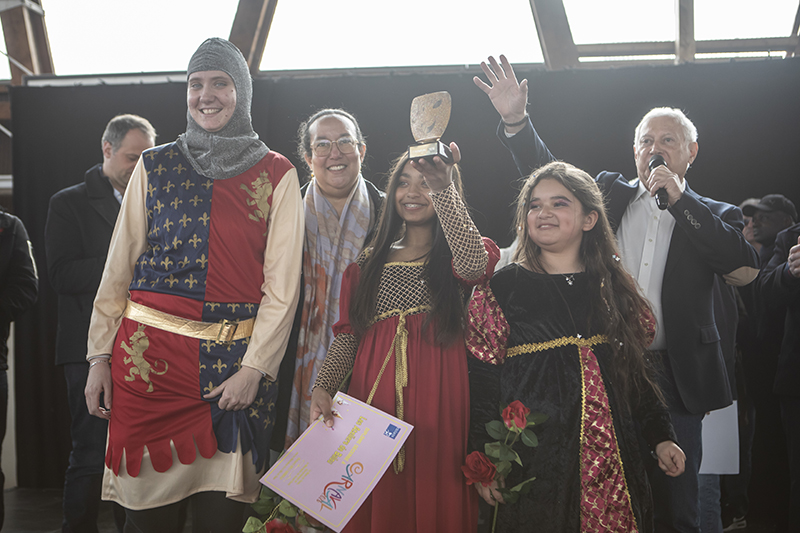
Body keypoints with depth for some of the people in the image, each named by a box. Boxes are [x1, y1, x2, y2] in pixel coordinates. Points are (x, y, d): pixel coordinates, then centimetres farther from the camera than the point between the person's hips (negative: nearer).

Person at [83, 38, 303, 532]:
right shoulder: (155, 166, 10)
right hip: (149, 353, 1)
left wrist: (254, 367, -8)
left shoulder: (277, 175, 5)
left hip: (235, 362, -1)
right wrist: (100, 355, 4)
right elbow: (118, 268, 10)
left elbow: (283, 284, 0)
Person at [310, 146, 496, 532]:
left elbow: (473, 264, -21)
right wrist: (323, 387, -6)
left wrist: (442, 185, -26)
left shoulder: (455, 254, 5)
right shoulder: (370, 261, 16)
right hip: (373, 398, 3)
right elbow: (347, 335, 11)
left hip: (437, 400, -3)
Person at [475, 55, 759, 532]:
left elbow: (745, 270, -9)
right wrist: (516, 120, -8)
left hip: (674, 378, -1)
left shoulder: (714, 215, 8)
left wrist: (681, 199, -9)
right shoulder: (609, 194, 12)